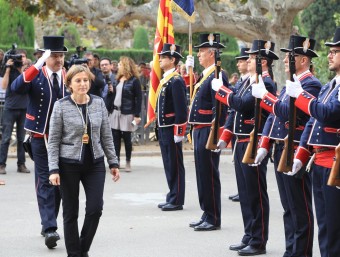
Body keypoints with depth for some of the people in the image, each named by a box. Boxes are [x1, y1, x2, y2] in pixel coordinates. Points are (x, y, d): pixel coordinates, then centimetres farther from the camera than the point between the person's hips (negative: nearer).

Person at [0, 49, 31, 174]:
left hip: (24, 108, 3)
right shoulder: (10, 70, 0)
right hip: (10, 108, -3)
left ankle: (21, 164, 10)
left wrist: (24, 69, -10)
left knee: (22, 138, 5)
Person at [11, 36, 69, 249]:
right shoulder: (35, 75, -6)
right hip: (41, 136, -4)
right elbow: (16, 87, -26)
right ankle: (50, 228, -12)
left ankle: (49, 223, 22)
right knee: (45, 181, -7)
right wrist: (38, 65, -31)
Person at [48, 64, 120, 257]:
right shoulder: (61, 106, -6)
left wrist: (113, 162, 6)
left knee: (95, 208, -7)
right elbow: (54, 141, -5)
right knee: (71, 213, 5)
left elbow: (107, 136, 9)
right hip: (69, 164, -2)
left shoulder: (99, 103, 2)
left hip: (95, 163, 2)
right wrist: (54, 169, -12)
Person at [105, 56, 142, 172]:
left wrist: (137, 115, -13)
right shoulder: (117, 79, 12)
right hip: (114, 113, 6)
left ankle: (128, 162, 14)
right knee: (115, 138, 4)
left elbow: (138, 99, -9)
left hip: (127, 114, -6)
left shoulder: (134, 81, -7)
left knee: (127, 138, 2)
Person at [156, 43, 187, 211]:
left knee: (175, 165, -3)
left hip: (172, 130, -9)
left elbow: (181, 109, -19)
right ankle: (172, 198, 21)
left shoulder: (176, 81, -14)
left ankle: (177, 201, 3)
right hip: (164, 129, 9)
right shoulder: (165, 79, 15)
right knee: (168, 165, 14)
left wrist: (178, 132, -20)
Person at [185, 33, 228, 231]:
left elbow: (220, 109, -19)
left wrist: (214, 134, -21)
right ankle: (207, 216, 21)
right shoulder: (206, 75, 16)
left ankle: (213, 219, 2)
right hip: (200, 131, 10)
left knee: (209, 175, -4)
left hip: (208, 132, -10)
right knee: (202, 174, 14)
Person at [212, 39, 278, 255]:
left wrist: (221, 90, -14)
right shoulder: (248, 81, 15)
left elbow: (242, 104, -25)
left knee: (256, 194, -3)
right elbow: (236, 110, 18)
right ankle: (249, 237, 22)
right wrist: (225, 138, 13)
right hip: (241, 143, 9)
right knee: (245, 193, 14)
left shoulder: (266, 84, -15)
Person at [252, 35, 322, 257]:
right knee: (289, 208, 14)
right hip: (280, 151, 9)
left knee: (300, 209, -3)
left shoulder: (311, 84, -12)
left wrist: (264, 96, -18)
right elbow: (274, 116, 18)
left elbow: (290, 112, -24)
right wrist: (264, 145, 9)